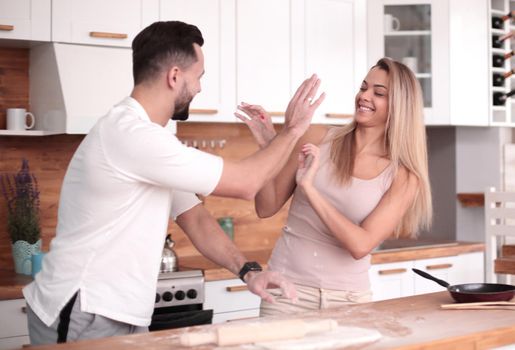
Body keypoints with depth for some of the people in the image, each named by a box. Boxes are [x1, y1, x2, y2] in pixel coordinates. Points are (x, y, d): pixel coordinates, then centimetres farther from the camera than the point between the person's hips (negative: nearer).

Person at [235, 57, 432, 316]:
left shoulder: (403, 177, -6)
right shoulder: (318, 140, -2)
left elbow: (361, 245, -17)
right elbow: (266, 208, 2)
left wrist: (309, 187, -23)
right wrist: (268, 147, -12)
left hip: (349, 297, 0)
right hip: (288, 288, 1)